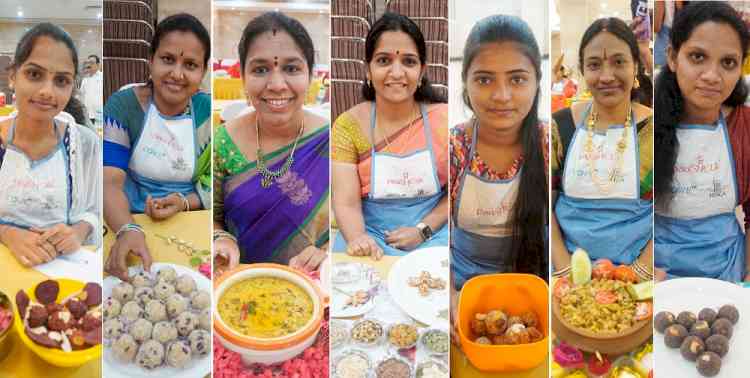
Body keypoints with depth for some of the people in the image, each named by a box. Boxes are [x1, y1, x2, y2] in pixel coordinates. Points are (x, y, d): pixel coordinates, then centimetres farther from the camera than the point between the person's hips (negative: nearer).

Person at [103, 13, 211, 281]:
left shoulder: (209, 113, -2)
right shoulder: (122, 106, -7)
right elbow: (110, 180, -16)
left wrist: (186, 203, -18)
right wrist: (128, 230, -35)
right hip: (131, 221, -1)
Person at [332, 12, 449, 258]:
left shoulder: (443, 118, -4)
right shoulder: (348, 125, -5)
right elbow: (346, 203, -11)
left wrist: (422, 230, -11)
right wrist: (358, 239, -31)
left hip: (434, 233, 0)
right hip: (371, 233, 0)